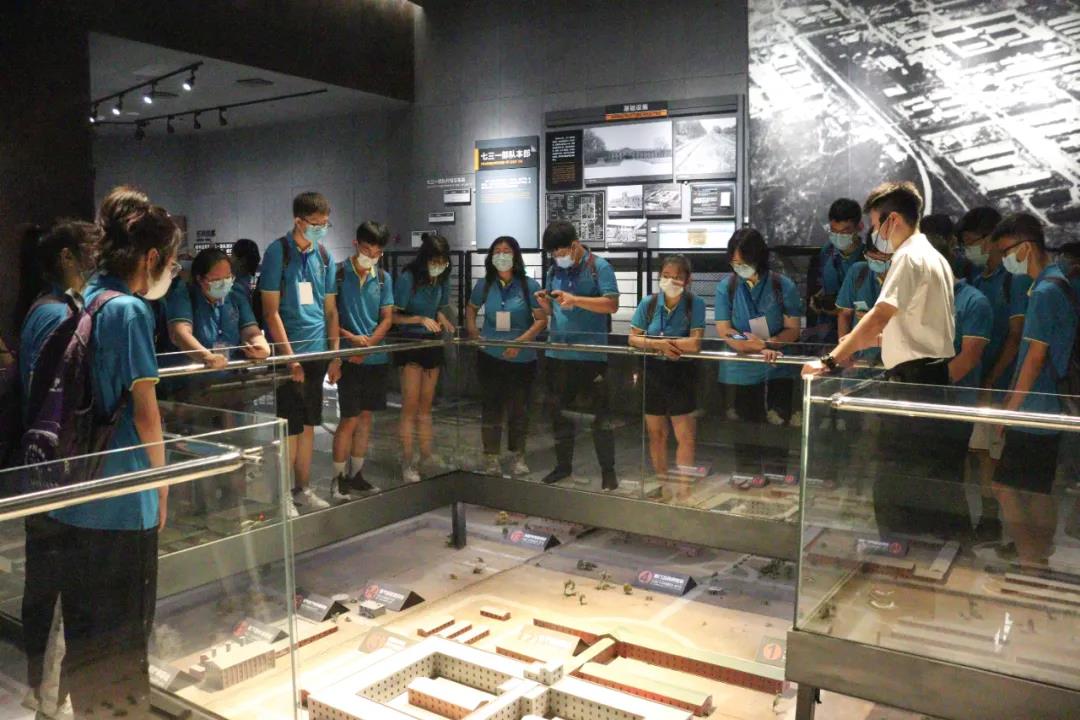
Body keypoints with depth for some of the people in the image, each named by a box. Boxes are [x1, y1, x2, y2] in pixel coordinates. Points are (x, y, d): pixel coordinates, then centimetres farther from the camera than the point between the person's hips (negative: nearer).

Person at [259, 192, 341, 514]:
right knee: (290, 427, -1)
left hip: (317, 351, 6)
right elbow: (271, 311, -11)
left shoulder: (324, 255, 8)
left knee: (308, 425, 12)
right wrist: (290, 357, -14)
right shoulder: (278, 252, -8)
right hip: (289, 352, -5)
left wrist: (335, 354, 9)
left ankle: (303, 489, 23)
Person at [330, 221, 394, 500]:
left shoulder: (383, 278, 7)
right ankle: (338, 479, 8)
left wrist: (368, 344, -8)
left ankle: (356, 474, 22)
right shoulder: (338, 274, -6)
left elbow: (387, 318, 5)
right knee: (349, 419, -5)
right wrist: (351, 337, -18)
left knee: (366, 416, 11)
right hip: (349, 357, -5)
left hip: (375, 357, 5)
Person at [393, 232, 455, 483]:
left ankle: (427, 457, 20)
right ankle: (407, 464, 2)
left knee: (426, 406, 12)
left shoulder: (442, 279, 1)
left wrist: (444, 321, -5)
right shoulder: (407, 279, -15)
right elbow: (394, 316, -13)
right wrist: (420, 319, -24)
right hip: (410, 343, -5)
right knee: (411, 406, -5)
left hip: (432, 343, 5)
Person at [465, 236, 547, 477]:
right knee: (491, 408, 5)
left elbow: (541, 320, -9)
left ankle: (517, 457, 23)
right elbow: (471, 308, 19)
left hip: (522, 359, -1)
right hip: (490, 357, 2)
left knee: (518, 409, 9)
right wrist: (472, 331, 4)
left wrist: (520, 342, -19)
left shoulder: (529, 285, -8)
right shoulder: (484, 285, 1)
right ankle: (490, 457, 16)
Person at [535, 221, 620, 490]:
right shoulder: (554, 271, 11)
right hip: (558, 354, 6)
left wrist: (575, 299, -22)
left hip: (591, 354, -6)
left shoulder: (599, 266, -5)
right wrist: (545, 303, -6)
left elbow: (612, 304, -14)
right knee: (559, 413, 14)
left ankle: (608, 470, 13)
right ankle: (563, 465, 28)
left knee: (600, 415, 3)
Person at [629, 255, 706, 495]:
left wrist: (655, 342, -15)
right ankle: (662, 484, 29)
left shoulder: (695, 304, -10)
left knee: (687, 437, -2)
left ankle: (682, 488, 10)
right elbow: (633, 339, -3)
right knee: (656, 434, 13)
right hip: (653, 373, 3)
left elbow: (694, 344, -19)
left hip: (681, 375, -3)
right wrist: (660, 345, -19)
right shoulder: (648, 303, -3)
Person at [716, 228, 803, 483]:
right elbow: (724, 331, -9)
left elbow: (792, 330, -4)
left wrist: (767, 343, -23)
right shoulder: (726, 286, -3)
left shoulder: (783, 286, -5)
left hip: (777, 373, 0)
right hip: (741, 374, 1)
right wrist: (760, 348, -22)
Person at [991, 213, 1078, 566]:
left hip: (1033, 413, -9)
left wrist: (1010, 409, -10)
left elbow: (1035, 358, -17)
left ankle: (1030, 559, 4)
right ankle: (1041, 557, 24)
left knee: (1006, 487, -3)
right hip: (1049, 410, 9)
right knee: (1039, 493, 15)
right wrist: (1011, 398, 19)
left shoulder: (1045, 291, -17)